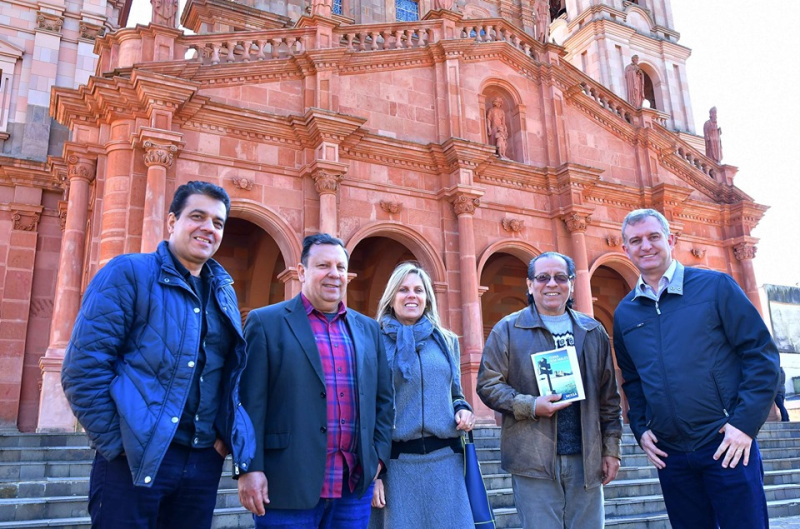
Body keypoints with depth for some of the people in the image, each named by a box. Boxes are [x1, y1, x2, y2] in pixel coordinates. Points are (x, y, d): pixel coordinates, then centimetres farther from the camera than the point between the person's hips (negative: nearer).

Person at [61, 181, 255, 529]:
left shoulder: (224, 292, 12)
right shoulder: (128, 273, -5)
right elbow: (83, 367, -11)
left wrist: (224, 437, 4)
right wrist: (118, 444, -13)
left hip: (205, 461, 6)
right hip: (136, 460, -5)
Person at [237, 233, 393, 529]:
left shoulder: (368, 329, 12)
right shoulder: (266, 322, -1)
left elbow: (383, 398, 15)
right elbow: (250, 401, -6)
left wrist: (380, 454, 7)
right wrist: (249, 468, -11)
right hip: (289, 485, -4)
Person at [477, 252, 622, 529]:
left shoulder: (593, 331, 12)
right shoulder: (507, 330, 0)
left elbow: (609, 396, 13)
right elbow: (488, 384, -3)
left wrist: (611, 448, 9)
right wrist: (531, 406, -16)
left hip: (587, 459, 3)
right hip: (534, 459, -3)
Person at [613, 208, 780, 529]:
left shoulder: (715, 285, -3)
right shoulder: (624, 313, 7)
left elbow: (761, 353, -5)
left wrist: (746, 423, -11)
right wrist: (640, 428, 4)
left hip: (726, 445, -3)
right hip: (670, 454, 4)